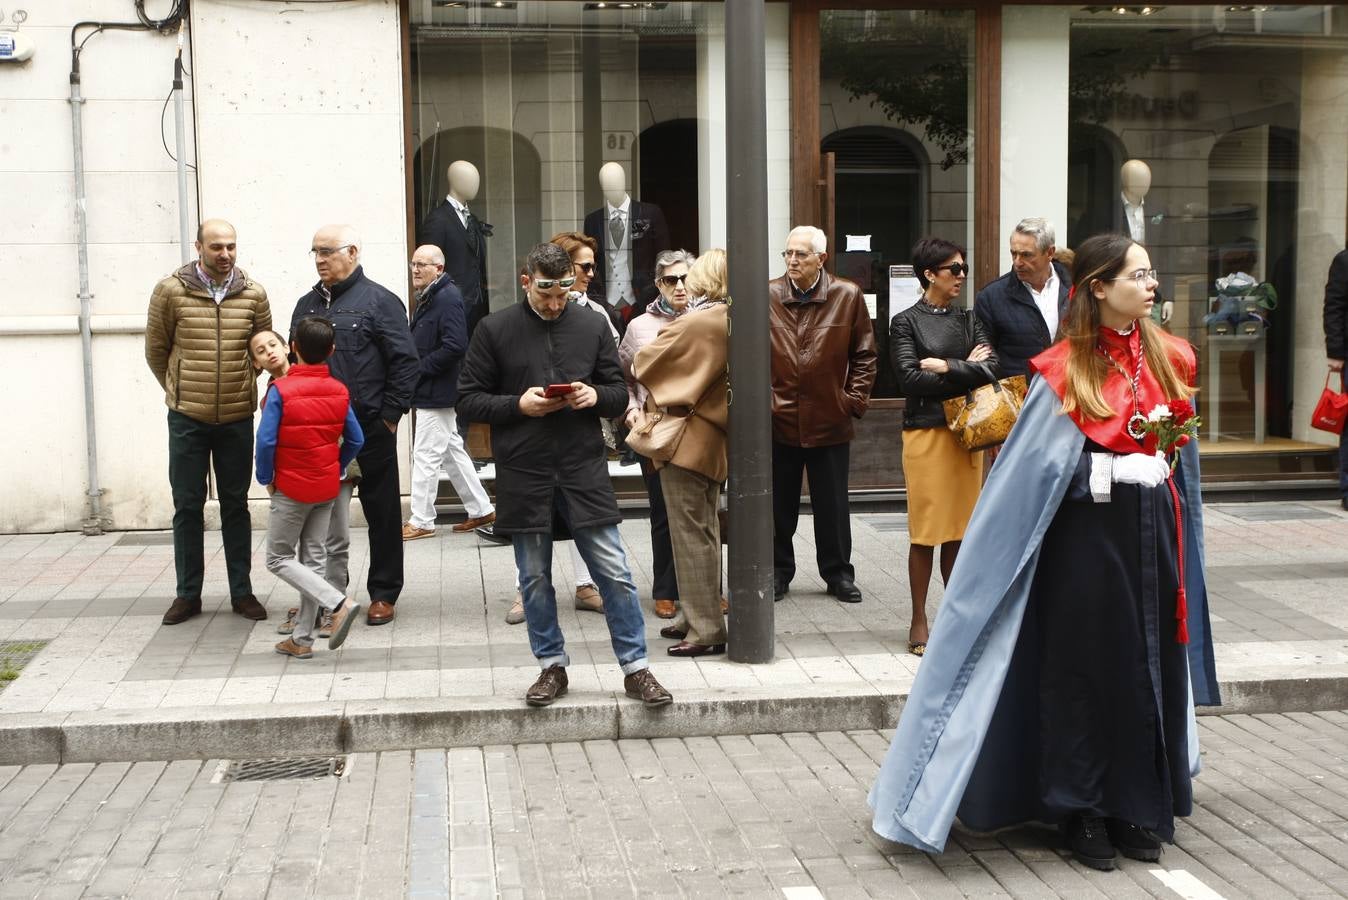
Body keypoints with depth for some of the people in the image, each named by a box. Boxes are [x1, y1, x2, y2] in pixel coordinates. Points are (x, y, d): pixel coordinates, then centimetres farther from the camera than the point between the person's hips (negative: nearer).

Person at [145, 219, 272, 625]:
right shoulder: (170, 291, -7)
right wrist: (180, 390, 11)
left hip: (238, 418, 1)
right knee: (187, 506, 6)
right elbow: (156, 350, 4)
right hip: (187, 419, -1)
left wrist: (238, 387, 7)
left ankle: (242, 592, 18)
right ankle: (188, 594, 16)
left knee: (236, 505, 10)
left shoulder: (254, 294, -2)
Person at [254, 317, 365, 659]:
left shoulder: (281, 390, -16)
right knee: (313, 559, 11)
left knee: (279, 559, 6)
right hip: (327, 488, 5)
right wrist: (335, 469, 14)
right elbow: (355, 440, 2)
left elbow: (266, 440, -20)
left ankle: (339, 602, -12)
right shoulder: (339, 391, -1)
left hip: (291, 488, -5)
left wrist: (266, 479, -5)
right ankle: (302, 639, 14)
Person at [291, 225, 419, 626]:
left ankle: (383, 594, 14)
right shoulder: (307, 304, 15)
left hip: (370, 429, -5)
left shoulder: (379, 301, -4)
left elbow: (406, 362, -8)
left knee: (382, 513, 4)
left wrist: (390, 416, -11)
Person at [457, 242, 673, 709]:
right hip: (523, 473, 0)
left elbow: (620, 394, 10)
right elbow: (469, 398, 1)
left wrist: (596, 396, -12)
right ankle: (552, 667, 26)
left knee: (615, 573, 0)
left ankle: (636, 668, 11)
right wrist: (518, 404, -14)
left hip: (583, 469, 0)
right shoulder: (495, 329, 0)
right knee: (535, 578, 11)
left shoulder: (592, 326, 5)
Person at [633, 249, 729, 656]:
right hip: (713, 440, 9)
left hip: (686, 439, -9)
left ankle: (705, 629, -1)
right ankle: (696, 617, 28)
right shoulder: (735, 323, 5)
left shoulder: (695, 323, -18)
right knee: (705, 533, 17)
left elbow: (643, 364, -10)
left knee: (690, 535, -4)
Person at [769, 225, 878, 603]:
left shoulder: (848, 296, -1)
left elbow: (864, 354, 4)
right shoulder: (767, 296, -1)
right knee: (779, 504, 10)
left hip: (830, 420, 0)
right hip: (779, 420, 0)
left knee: (833, 505, 10)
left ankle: (838, 572, 24)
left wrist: (855, 399, -2)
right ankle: (778, 571, 24)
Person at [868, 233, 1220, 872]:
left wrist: (1161, 469, 2)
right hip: (1088, 536, -5)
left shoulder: (1167, 359, 6)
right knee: (1088, 669, 3)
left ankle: (1139, 808, 22)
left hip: (1155, 533, 5)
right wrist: (1118, 469, -17)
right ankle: (1085, 813, 17)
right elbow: (1039, 468, -13)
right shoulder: (1067, 371, -9)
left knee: (1152, 668, 9)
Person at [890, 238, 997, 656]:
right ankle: (919, 621, 8)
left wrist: (946, 366, -12)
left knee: (960, 529, 6)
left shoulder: (969, 320, 12)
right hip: (925, 430, -4)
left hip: (967, 431, 4)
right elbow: (910, 378, -12)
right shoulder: (906, 322, 0)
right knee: (925, 531, -2)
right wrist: (967, 371, -6)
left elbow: (990, 369, -2)